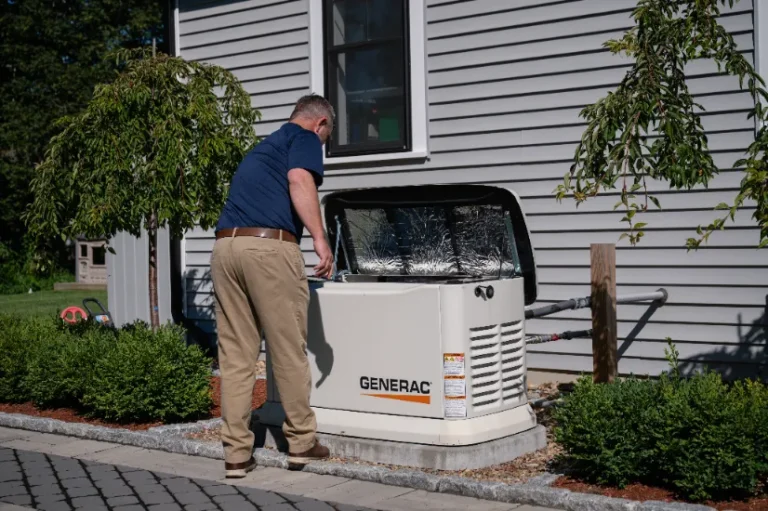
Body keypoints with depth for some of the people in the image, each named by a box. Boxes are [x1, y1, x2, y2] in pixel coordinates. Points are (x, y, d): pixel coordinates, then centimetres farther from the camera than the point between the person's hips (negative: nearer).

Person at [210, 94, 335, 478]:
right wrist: (320, 240, -17)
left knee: (235, 355, 8)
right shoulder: (305, 138, 10)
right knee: (289, 352, 5)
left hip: (225, 245, 7)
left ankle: (237, 453, 10)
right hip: (269, 246, -7)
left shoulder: (264, 145, 33)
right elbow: (299, 180, -12)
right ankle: (301, 442, 15)